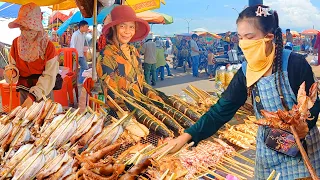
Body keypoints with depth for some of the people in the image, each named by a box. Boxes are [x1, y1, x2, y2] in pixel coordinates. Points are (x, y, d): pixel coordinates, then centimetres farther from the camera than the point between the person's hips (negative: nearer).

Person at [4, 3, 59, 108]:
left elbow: (49, 76, -16)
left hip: (43, 91, -3)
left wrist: (33, 96, -24)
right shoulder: (16, 43, -2)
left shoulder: (47, 46, -13)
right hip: (23, 90, 3)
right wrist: (12, 71, -16)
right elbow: (13, 64, 9)